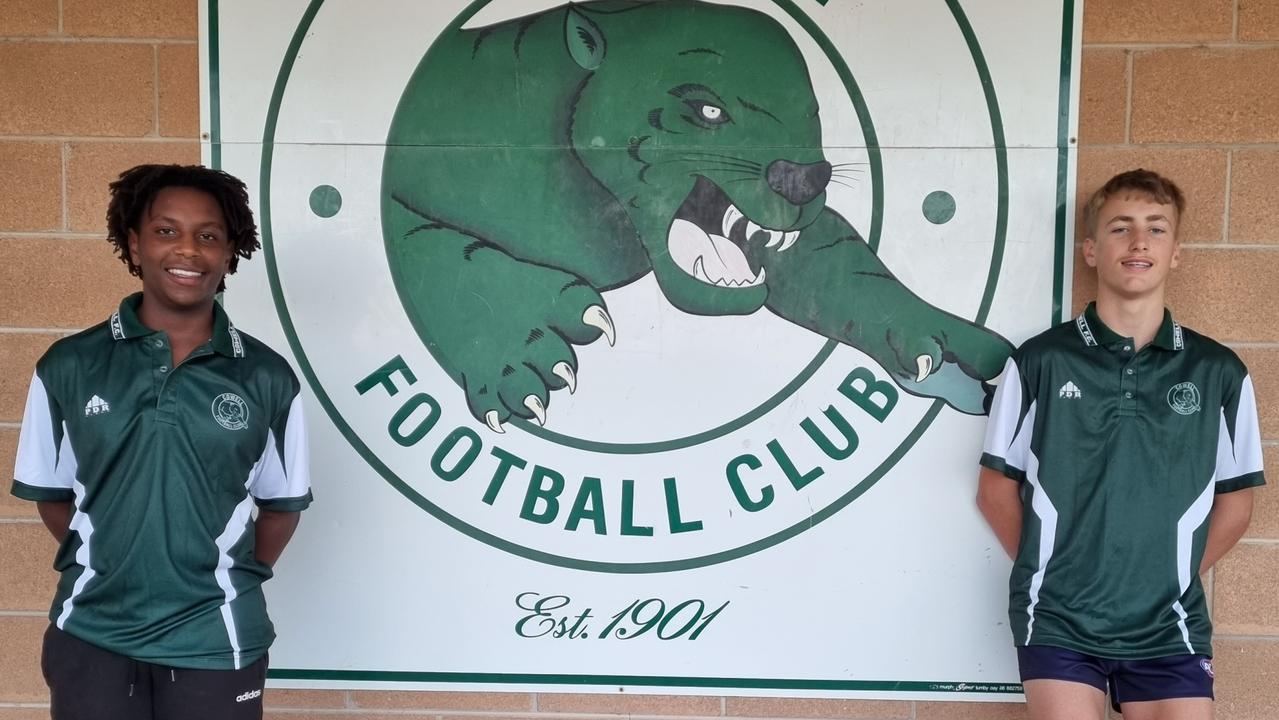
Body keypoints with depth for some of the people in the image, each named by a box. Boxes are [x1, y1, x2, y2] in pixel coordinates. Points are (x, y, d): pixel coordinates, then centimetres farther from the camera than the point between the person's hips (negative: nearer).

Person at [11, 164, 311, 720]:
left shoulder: (267, 378, -3)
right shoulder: (68, 367, -2)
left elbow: (282, 503, 6)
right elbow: (50, 494, 8)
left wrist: (234, 580, 4)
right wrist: (108, 571, 6)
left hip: (215, 642, 0)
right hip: (89, 638, 1)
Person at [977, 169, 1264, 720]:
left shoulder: (1219, 373, 2)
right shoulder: (1039, 361, -2)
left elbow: (1235, 499, 11)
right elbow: (996, 489, 5)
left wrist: (1174, 578, 6)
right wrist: (1043, 571, 2)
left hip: (1169, 627, 2)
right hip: (1057, 620, -1)